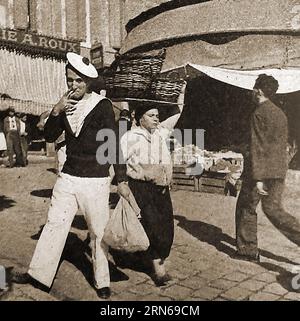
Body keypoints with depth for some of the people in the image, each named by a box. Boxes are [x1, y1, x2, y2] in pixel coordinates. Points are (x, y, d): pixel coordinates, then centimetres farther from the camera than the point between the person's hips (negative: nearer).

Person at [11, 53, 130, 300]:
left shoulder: (102, 105, -7)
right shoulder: (66, 104, 7)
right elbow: (49, 137, 6)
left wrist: (122, 180, -11)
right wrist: (56, 111, -11)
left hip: (96, 182, -4)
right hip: (68, 178, 5)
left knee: (98, 231, 6)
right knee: (54, 225, 9)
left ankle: (102, 282, 22)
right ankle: (38, 274, 23)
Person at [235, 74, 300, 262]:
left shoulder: (259, 113, -11)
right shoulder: (280, 113, 13)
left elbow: (257, 146, -17)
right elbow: (283, 144, 18)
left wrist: (257, 177, -19)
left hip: (261, 170, -7)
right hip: (279, 170, 7)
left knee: (246, 207, 9)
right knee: (273, 209, 14)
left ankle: (247, 250, 18)